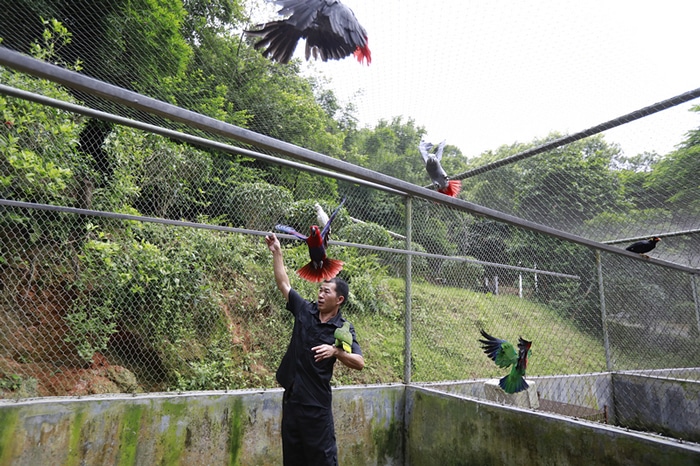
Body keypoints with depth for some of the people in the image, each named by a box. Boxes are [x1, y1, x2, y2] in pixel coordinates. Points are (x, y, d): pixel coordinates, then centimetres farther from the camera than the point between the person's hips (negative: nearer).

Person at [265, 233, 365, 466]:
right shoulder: (304, 310, 0)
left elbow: (359, 362, -14)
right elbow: (284, 283, 6)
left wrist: (335, 351, -29)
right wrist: (276, 252, 1)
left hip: (316, 401, -4)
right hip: (291, 396, 5)